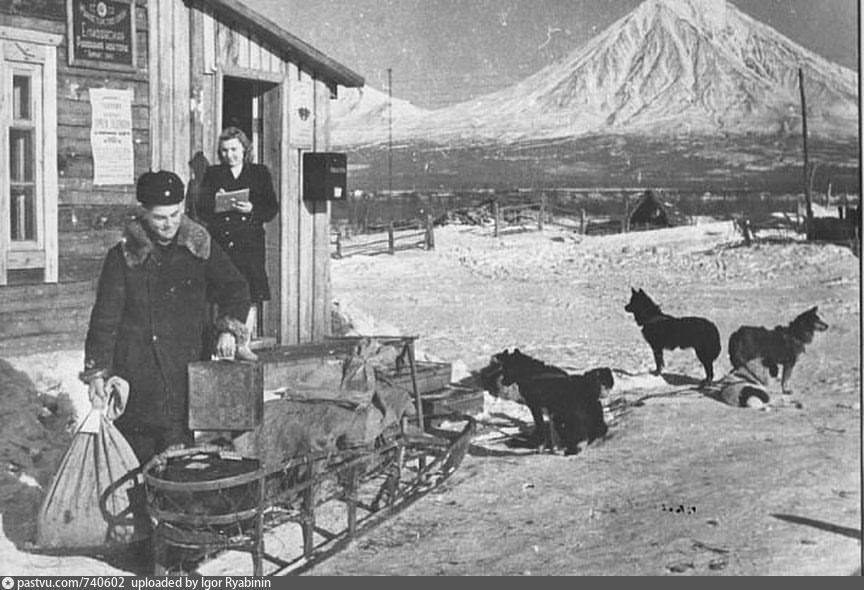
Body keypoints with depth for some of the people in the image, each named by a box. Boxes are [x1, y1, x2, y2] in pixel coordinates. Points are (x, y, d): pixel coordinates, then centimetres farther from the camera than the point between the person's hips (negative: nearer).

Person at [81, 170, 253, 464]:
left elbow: (235, 289, 9)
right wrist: (97, 371, -4)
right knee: (137, 455, 1)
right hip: (136, 371, -1)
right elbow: (105, 316, 0)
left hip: (188, 369, 1)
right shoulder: (122, 257, -1)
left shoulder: (201, 247, 5)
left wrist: (228, 329, -9)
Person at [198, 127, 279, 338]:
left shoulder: (260, 173, 12)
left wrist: (252, 209, -11)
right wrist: (217, 204, -12)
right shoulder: (213, 174, 15)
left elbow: (272, 208, 7)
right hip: (220, 243, 1)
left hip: (250, 244, -1)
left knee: (251, 297, -8)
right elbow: (201, 211, 9)